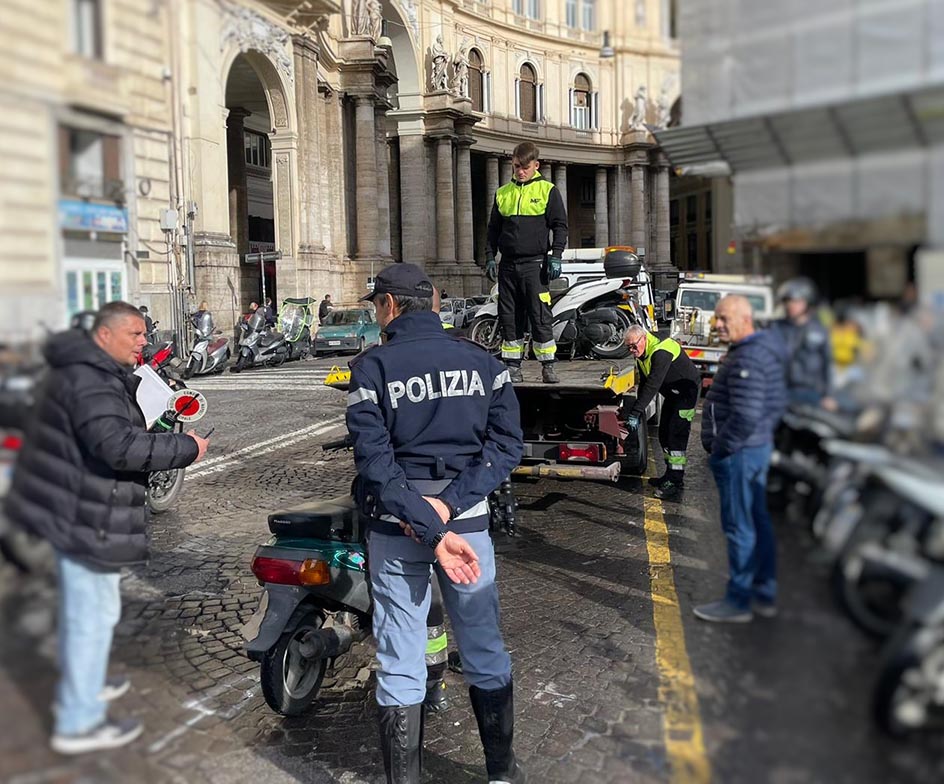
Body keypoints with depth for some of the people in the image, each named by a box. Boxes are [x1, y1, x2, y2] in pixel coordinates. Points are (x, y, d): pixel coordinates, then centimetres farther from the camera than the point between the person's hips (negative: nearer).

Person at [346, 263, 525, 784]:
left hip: (395, 527, -2)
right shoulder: (482, 361, 2)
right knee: (485, 652, 17)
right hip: (469, 521, 3)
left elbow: (374, 461, -15)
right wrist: (448, 504, -13)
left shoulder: (371, 366, -7)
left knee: (399, 664, 9)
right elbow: (507, 444, -6)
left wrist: (429, 530, -18)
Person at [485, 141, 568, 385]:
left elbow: (560, 226, 1)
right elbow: (493, 229, 19)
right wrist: (490, 257, 10)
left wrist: (555, 257, -9)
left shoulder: (547, 190, 3)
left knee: (540, 317, -6)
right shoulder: (503, 193, 14)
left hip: (534, 264, -4)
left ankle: (548, 366, 0)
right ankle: (513, 366, 11)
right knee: (509, 317, 4)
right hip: (508, 264, 4)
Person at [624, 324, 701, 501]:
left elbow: (652, 385, -35)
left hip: (687, 392, -10)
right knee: (664, 433, 13)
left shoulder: (661, 353, -31)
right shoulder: (642, 355, 1)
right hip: (672, 394, 10)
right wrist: (637, 411, -2)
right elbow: (644, 384, 7)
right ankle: (671, 475, 26)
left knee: (677, 435, -15)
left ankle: (676, 483, -13)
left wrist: (635, 412, -36)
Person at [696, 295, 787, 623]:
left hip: (738, 452, -11)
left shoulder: (746, 358, -22)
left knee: (739, 528, -1)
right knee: (759, 522, 16)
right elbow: (777, 404, 19)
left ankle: (738, 602, 9)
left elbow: (746, 416, -28)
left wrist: (720, 447, -16)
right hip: (759, 447, 11)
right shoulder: (766, 349, 12)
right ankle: (765, 595, 27)